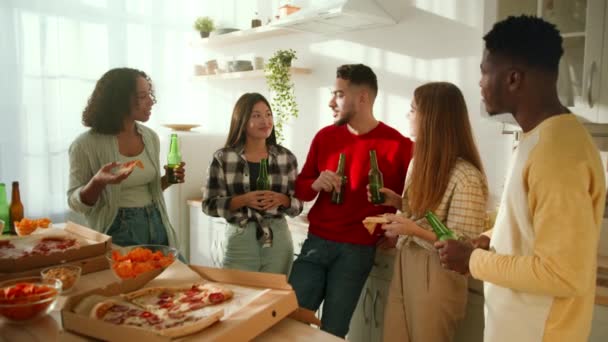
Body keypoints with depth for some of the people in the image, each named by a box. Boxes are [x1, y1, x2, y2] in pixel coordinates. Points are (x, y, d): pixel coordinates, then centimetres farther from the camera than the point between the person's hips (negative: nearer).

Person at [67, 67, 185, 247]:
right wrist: (97, 182, -27)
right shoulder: (86, 144, -13)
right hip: (117, 232, -5)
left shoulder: (151, 137, 3)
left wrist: (168, 179, -5)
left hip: (156, 225, 5)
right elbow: (75, 202, -7)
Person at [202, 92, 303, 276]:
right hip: (239, 241, -1)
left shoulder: (286, 157, 2)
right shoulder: (223, 158, -3)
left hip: (278, 241, 2)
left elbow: (298, 204, 6)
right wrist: (243, 200, -18)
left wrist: (282, 199, -15)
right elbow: (209, 204, -3)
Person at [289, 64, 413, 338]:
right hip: (316, 241, 4)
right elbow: (300, 188, 10)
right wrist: (315, 184, -10)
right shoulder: (324, 137, 5)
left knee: (333, 330, 9)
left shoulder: (398, 145, -9)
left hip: (357, 250, -3)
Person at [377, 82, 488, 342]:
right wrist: (399, 202, 2)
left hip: (437, 277, -7)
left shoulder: (466, 177, -19)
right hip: (404, 267, 8)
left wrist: (414, 230, -26)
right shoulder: (419, 162, 6)